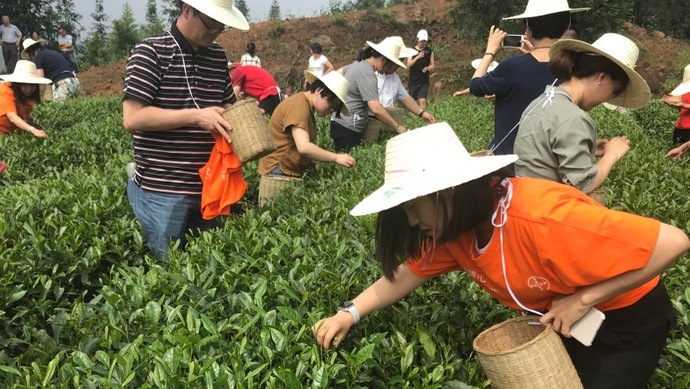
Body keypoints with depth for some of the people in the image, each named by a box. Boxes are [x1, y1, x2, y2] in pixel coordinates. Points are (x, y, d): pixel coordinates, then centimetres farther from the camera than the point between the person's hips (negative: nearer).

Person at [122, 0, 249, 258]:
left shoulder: (217, 56, 9)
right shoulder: (151, 52, -9)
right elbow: (132, 118, -16)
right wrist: (195, 116, -21)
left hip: (208, 189, 6)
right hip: (161, 192, -6)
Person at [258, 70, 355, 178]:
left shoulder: (307, 106, 13)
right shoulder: (299, 105, -17)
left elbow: (307, 146, 9)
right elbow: (304, 147, -28)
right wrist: (336, 158, -22)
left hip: (293, 171, 9)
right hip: (279, 172, -9)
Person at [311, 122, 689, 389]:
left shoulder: (544, 221, -39)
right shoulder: (455, 226, -14)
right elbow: (408, 272, -2)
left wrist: (582, 300, -31)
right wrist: (349, 313, -14)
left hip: (628, 319, -6)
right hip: (558, 320, 7)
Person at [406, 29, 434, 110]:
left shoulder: (429, 51, 4)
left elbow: (433, 65, 7)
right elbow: (408, 65, -11)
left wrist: (427, 68, -16)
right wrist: (417, 57, -25)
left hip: (424, 81, 0)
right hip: (413, 81, 0)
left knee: (423, 101, -15)